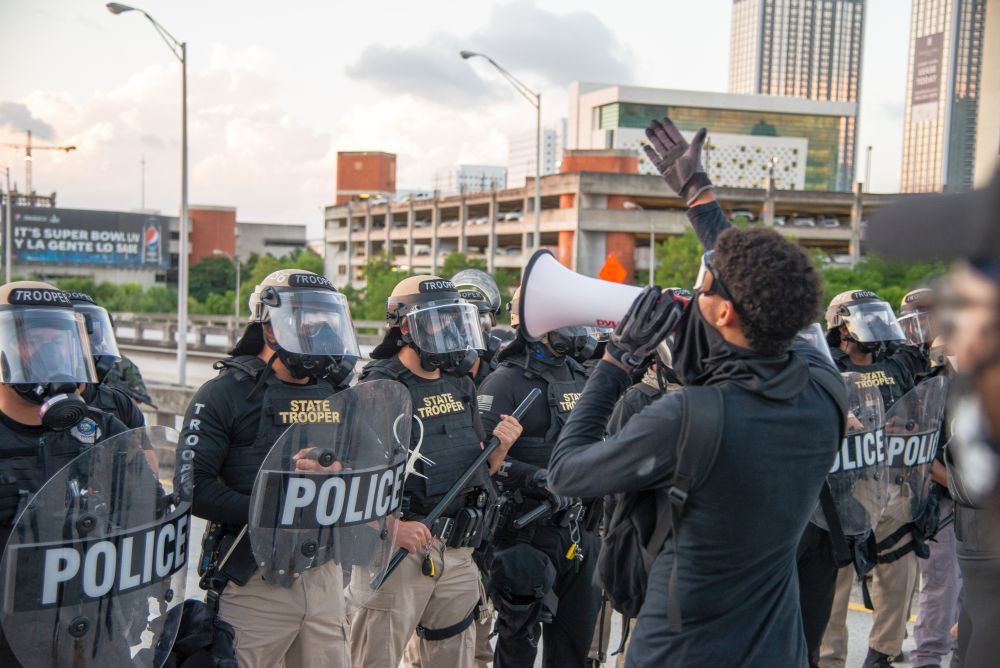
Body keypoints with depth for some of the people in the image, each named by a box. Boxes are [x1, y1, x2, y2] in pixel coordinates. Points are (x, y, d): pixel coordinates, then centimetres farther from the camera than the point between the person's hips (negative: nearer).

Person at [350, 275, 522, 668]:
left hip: (458, 552, 7)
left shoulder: (461, 385, 11)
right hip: (398, 550, -7)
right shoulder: (379, 389, -12)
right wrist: (389, 528, -30)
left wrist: (500, 447, -1)